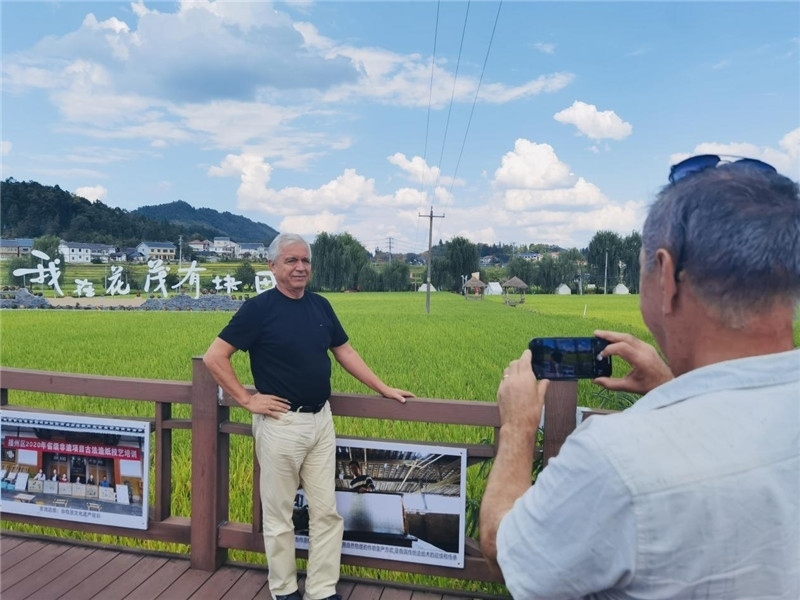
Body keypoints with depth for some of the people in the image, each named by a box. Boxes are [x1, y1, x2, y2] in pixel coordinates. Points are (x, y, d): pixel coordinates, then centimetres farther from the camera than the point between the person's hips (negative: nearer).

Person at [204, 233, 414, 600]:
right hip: (280, 425, -5)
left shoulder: (321, 306, 7)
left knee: (326, 512, 11)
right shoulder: (259, 309, -10)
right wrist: (247, 399, -12)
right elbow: (214, 357, -10)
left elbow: (345, 351, 14)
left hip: (321, 421, 6)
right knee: (279, 514, 10)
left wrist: (383, 389, 12)